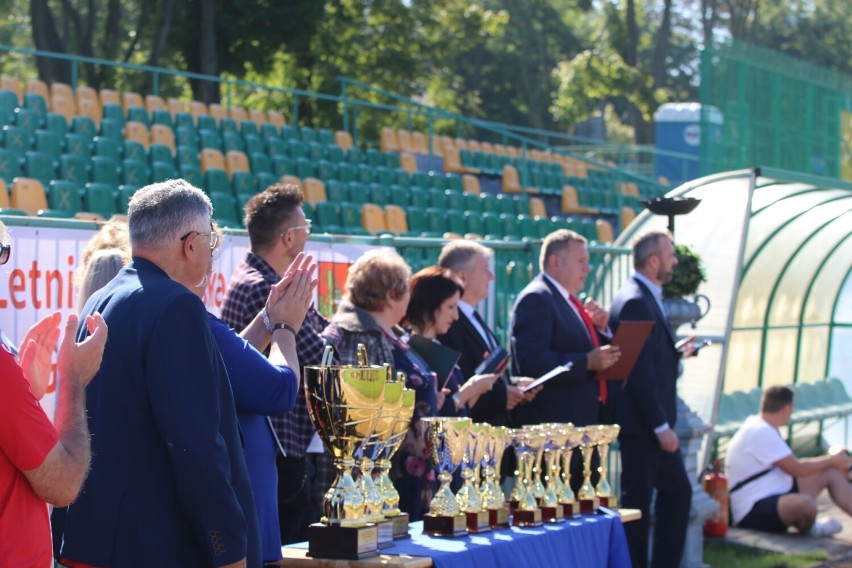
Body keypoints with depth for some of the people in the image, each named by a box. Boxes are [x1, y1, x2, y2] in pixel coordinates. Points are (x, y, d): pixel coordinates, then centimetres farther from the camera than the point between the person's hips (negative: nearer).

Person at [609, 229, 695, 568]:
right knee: (637, 501, -2)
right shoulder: (635, 302, -18)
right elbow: (640, 372, -22)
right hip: (640, 425, -10)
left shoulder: (647, 299, 14)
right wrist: (661, 426, -21)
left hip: (654, 423, 10)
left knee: (677, 491, 14)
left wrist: (677, 353, 8)